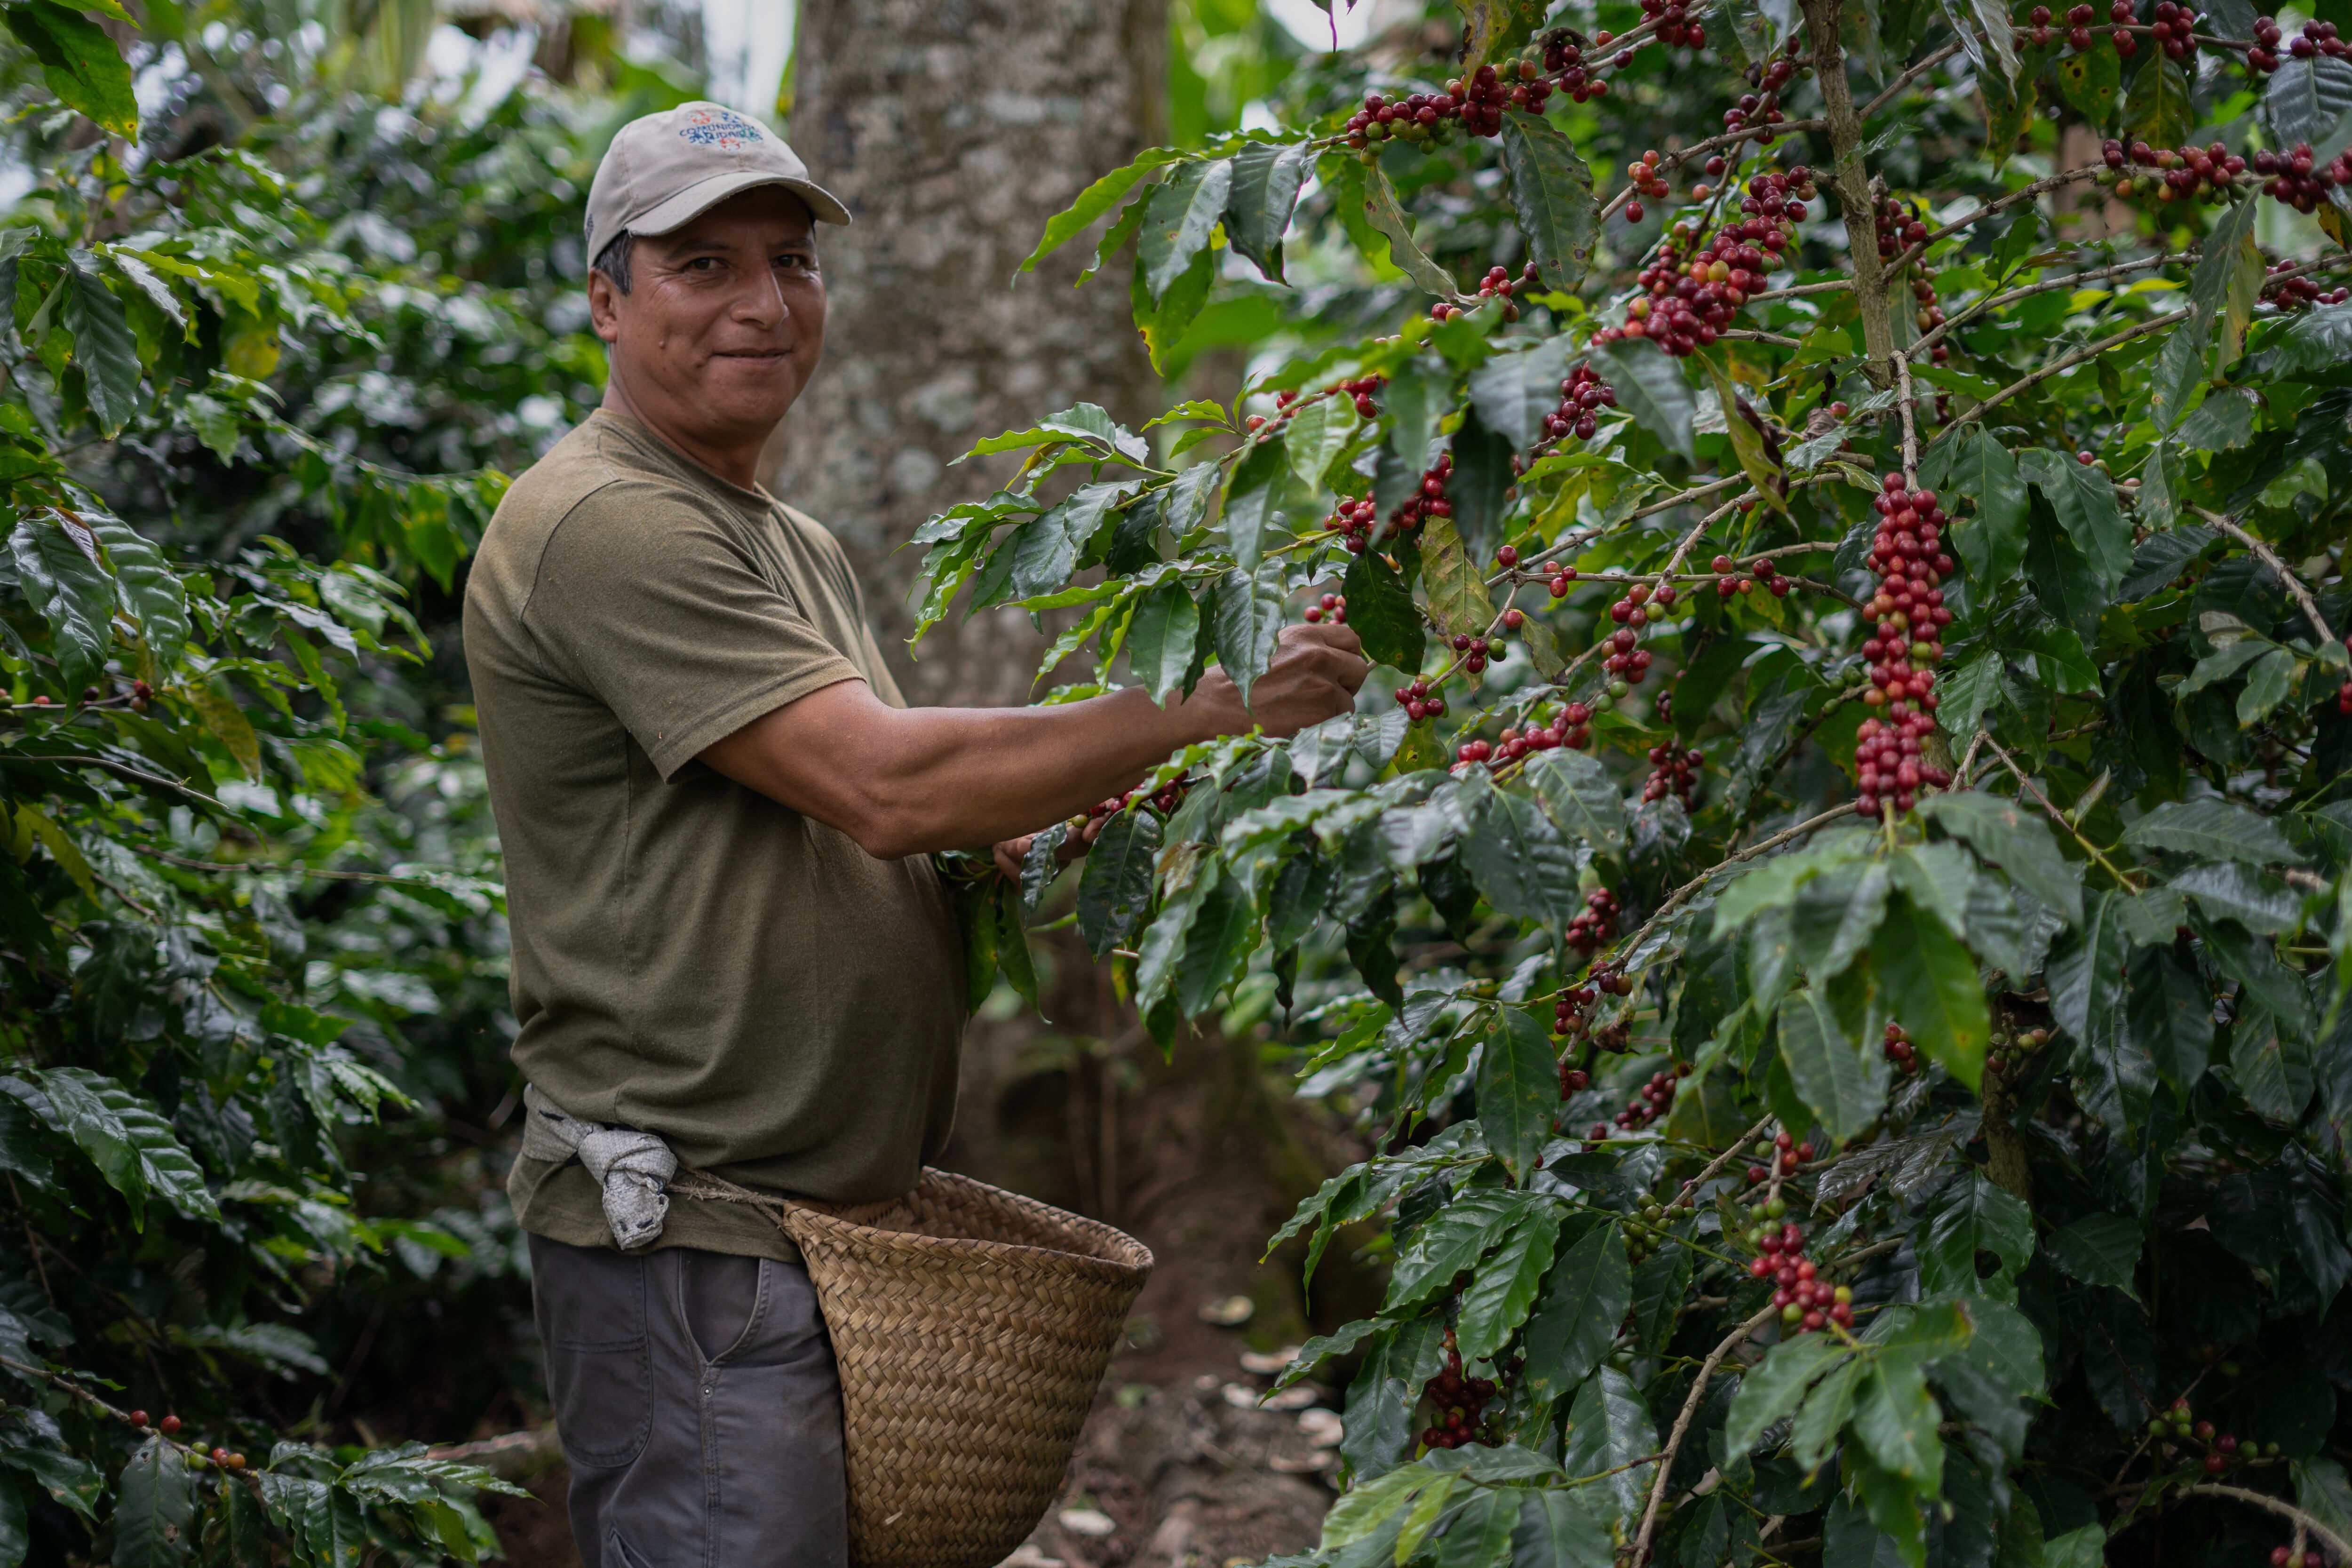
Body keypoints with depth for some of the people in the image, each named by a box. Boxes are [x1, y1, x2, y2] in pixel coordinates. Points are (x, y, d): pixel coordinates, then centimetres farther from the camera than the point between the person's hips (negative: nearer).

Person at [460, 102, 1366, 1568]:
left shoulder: (805, 549, 20)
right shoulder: (601, 525, -13)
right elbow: (883, 784, -21)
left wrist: (1008, 843, 3)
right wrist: (1211, 704, -18)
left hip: (849, 1211, 9)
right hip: (690, 1240, -9)